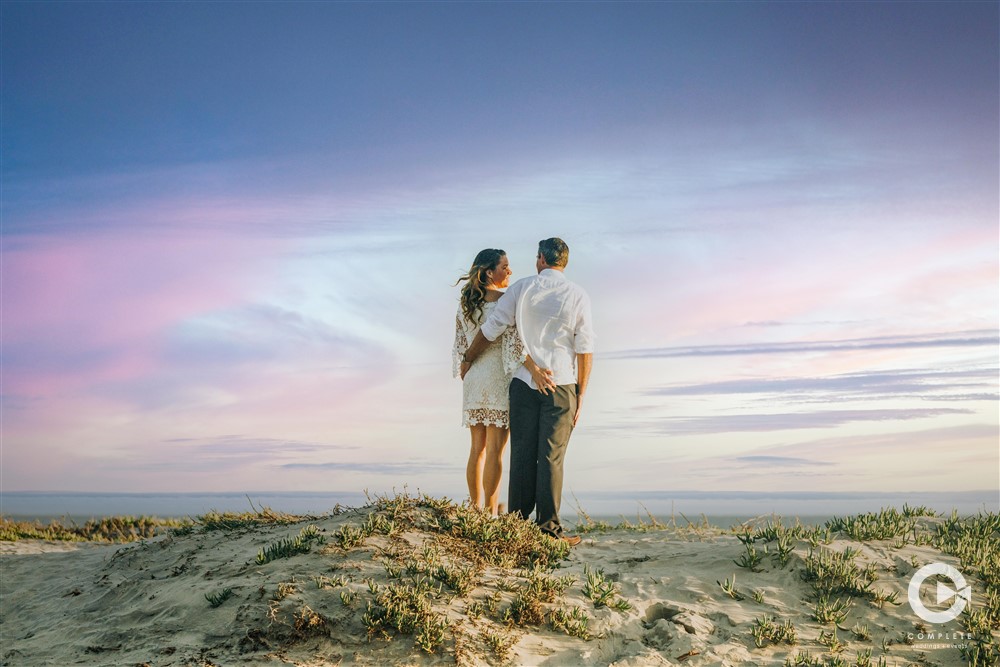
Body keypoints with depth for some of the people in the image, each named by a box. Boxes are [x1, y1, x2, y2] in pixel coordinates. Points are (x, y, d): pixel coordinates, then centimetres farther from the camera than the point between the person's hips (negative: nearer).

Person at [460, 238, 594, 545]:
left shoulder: (521, 288, 3)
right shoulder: (578, 295, 0)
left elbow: (491, 329, 4)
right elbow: (585, 349, -2)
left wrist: (468, 359, 20)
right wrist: (581, 396, 4)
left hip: (523, 382, 1)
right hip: (561, 385, -1)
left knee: (522, 454, 5)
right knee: (551, 457, -1)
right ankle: (548, 529, -1)